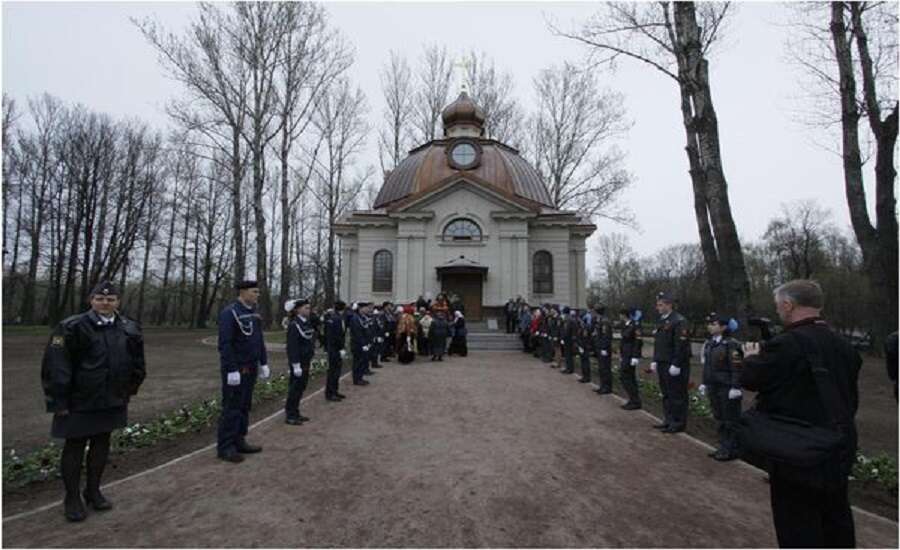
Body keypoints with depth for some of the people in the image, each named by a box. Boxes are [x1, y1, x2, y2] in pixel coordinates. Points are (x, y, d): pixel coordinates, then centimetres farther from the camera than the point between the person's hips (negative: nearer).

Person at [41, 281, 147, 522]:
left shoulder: (129, 329, 1)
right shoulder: (72, 328, -14)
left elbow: (137, 365, 12)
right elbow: (55, 366, -14)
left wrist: (129, 391, 13)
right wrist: (59, 401, -13)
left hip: (112, 401, 5)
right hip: (79, 402, -4)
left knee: (102, 444, 15)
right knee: (75, 447, 8)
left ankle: (94, 491, 32)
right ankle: (72, 498, 24)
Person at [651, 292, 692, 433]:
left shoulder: (679, 321, -15)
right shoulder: (661, 321, 14)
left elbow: (682, 345, -20)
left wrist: (676, 365, -21)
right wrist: (655, 361, 15)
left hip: (675, 366, -9)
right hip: (663, 364, 9)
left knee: (677, 395, 1)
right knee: (666, 394, 16)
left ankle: (678, 423, 11)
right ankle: (668, 420, 27)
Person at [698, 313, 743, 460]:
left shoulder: (731, 345, -14)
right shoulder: (709, 343, 9)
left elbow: (737, 369, -17)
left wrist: (735, 387, -19)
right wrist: (705, 383, 15)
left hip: (727, 389, -8)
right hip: (714, 387, 8)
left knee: (730, 420, 4)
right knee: (720, 418, 15)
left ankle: (732, 450, 14)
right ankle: (723, 447, 26)